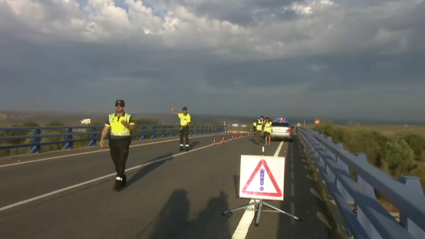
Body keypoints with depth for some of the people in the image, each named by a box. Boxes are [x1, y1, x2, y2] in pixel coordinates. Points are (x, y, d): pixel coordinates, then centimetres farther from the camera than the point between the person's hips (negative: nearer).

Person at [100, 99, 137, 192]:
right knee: (116, 163, 9)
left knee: (121, 162, -10)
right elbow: (105, 129, 1)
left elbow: (134, 127, -17)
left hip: (124, 142, -4)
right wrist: (102, 139, -14)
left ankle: (118, 184, -5)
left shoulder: (128, 117, -3)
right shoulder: (110, 117, 6)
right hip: (113, 142, 4)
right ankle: (123, 179, 30)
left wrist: (127, 125, -37)